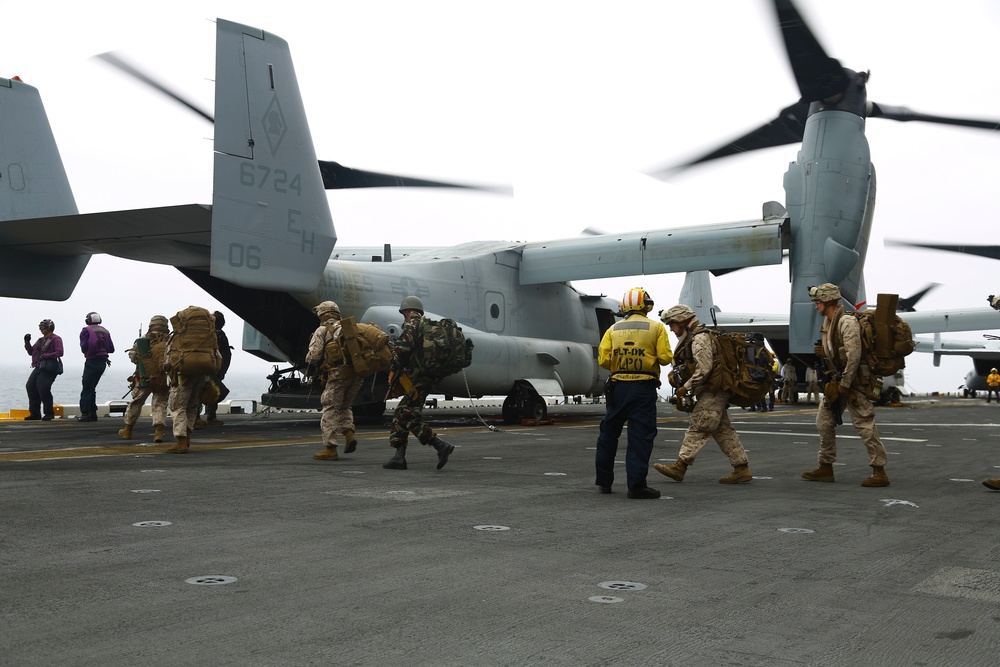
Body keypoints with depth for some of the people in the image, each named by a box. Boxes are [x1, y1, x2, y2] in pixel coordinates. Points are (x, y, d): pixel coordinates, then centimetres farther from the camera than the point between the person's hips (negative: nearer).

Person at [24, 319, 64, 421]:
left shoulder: (56, 339, -3)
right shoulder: (41, 340, 23)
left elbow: (59, 352, -16)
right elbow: (31, 352, 27)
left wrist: (45, 356, -20)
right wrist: (27, 343, 12)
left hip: (49, 368, -9)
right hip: (39, 367, 9)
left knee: (43, 388, -18)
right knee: (30, 386, 0)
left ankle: (49, 413, -7)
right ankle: (35, 413, 7)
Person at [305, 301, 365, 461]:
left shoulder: (322, 330, 5)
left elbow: (313, 356, -3)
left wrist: (310, 362, 18)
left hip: (338, 374, -6)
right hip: (357, 373, 6)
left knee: (331, 410, 1)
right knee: (345, 406, 22)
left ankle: (330, 449, -1)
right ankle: (349, 433, 1)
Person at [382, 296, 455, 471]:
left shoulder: (412, 323, -6)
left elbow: (403, 347, -19)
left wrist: (393, 370, -8)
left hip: (417, 377, -9)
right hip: (430, 377, 9)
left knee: (410, 418, -9)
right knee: (401, 414, 12)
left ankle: (441, 446, -17)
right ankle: (399, 457, 10)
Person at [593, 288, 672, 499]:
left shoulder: (613, 329, 5)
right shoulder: (656, 327, -2)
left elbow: (603, 359, -2)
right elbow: (665, 358, -8)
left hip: (618, 387, 3)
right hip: (644, 388, -3)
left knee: (609, 433, 15)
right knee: (640, 437, -1)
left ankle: (604, 481, 22)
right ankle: (636, 484, -5)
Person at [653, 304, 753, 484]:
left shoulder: (700, 338, -13)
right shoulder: (690, 339, 20)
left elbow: (704, 369, -22)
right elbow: (690, 369, 23)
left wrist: (685, 388, -16)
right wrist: (682, 393, 14)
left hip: (712, 393, -10)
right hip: (710, 393, 10)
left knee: (698, 428, -7)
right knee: (722, 430, 8)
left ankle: (680, 467, -6)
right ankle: (742, 468, 9)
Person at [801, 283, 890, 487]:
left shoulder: (847, 322, -19)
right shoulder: (828, 322, 11)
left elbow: (854, 356, -24)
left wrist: (845, 385, -21)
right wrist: (834, 381, 13)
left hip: (853, 380, -10)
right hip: (838, 379, 10)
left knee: (864, 424, -8)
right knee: (824, 421, 10)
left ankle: (879, 472, -2)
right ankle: (825, 468, 18)